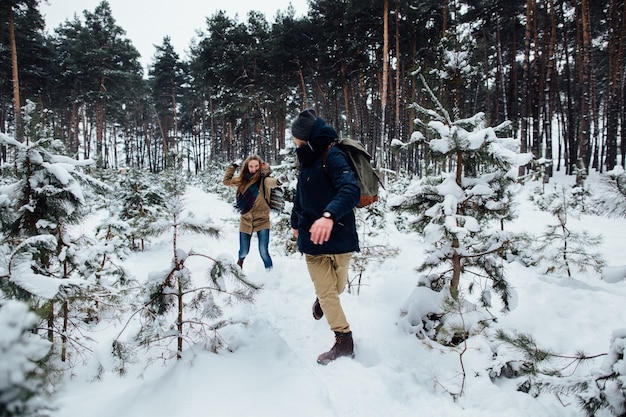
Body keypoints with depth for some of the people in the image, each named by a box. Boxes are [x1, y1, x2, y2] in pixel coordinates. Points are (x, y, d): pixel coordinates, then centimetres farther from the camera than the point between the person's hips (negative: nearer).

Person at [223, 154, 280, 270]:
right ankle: (239, 264, 46)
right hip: (246, 221, 3)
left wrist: (277, 181, -57)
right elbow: (226, 181, 17)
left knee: (264, 251, -8)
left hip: (262, 221, -3)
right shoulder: (243, 180, 2)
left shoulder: (263, 179, -10)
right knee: (244, 251, 12)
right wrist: (232, 167, 11)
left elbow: (270, 182, -35)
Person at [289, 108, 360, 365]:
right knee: (326, 293, 3)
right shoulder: (308, 161, 10)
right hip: (312, 240, 6)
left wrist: (329, 215, -47)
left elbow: (351, 190, -31)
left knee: (337, 288, 13)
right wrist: (296, 223, 36)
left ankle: (322, 299, 44)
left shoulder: (333, 157, -15)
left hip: (339, 238, -5)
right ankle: (343, 341, 20)